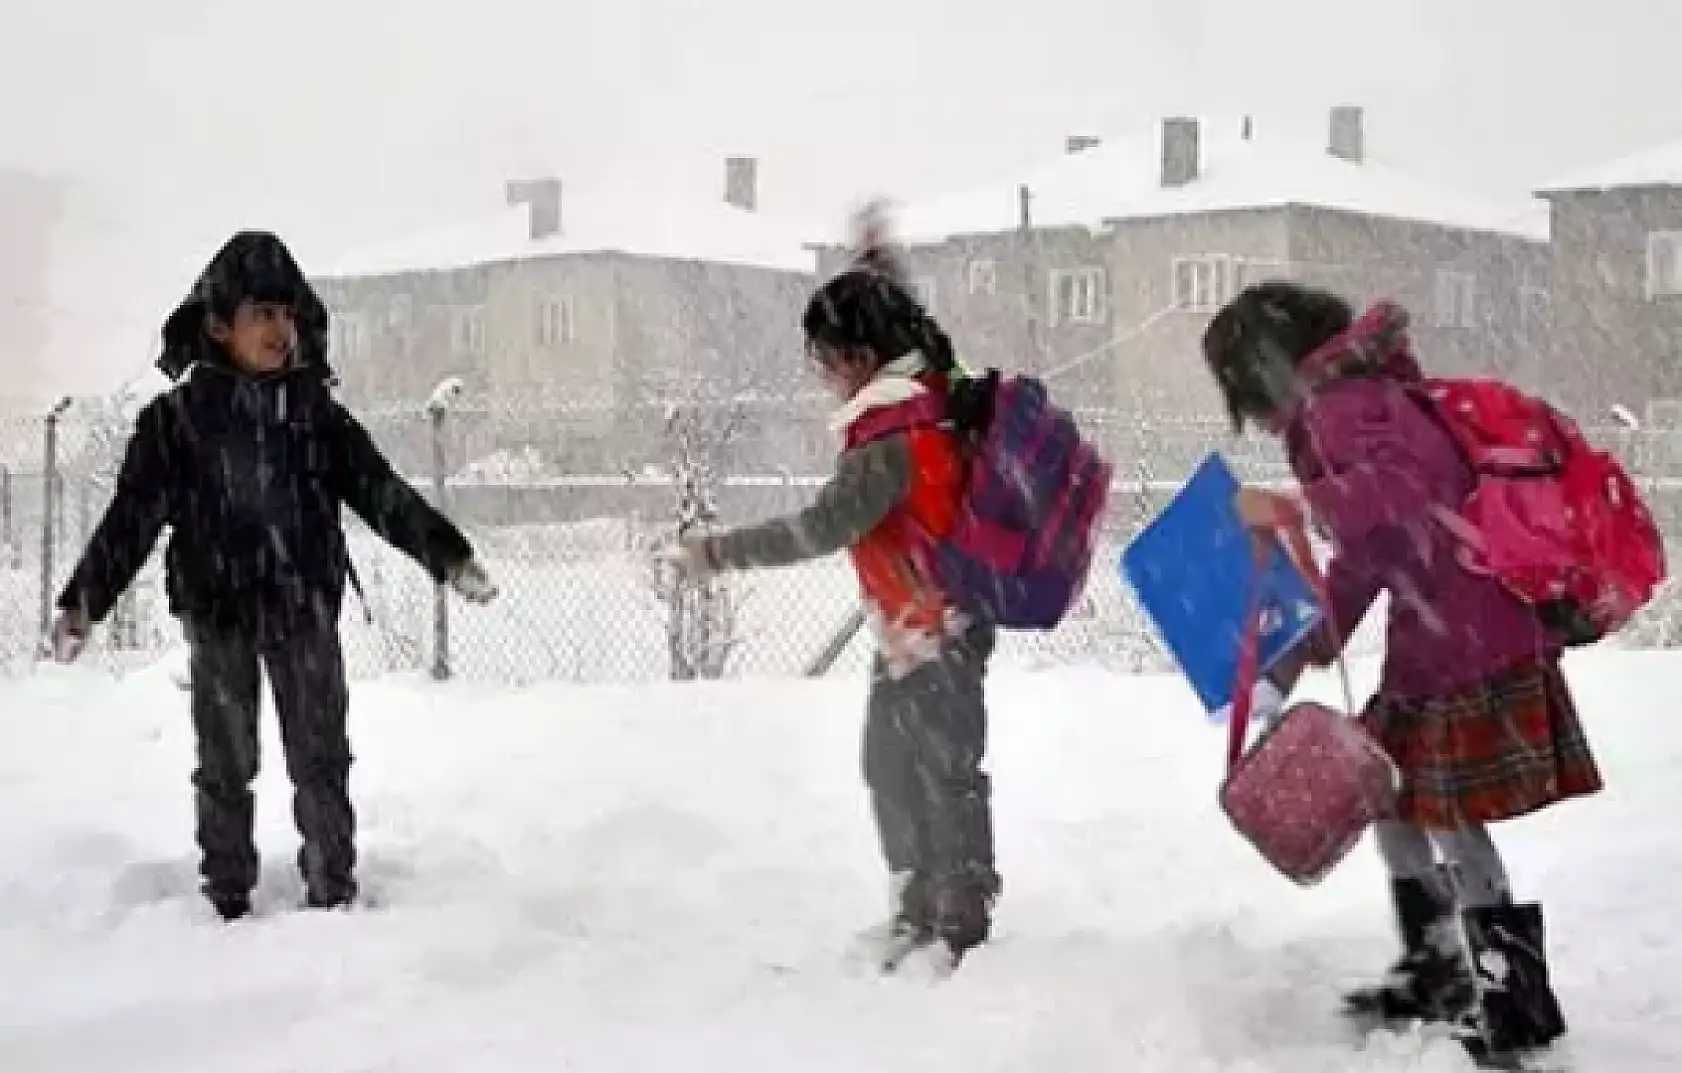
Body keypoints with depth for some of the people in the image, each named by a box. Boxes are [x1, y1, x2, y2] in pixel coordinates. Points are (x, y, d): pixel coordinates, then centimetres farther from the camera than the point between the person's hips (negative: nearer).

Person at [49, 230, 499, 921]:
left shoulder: (316, 411, 3)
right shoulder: (178, 416, -3)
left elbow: (380, 491, 2)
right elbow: (133, 513, -5)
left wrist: (447, 554, -7)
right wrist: (84, 599, -12)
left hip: (306, 612, 1)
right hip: (218, 614, -1)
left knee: (322, 761, 5)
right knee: (225, 765, 8)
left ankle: (333, 896, 14)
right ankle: (227, 903, 18)